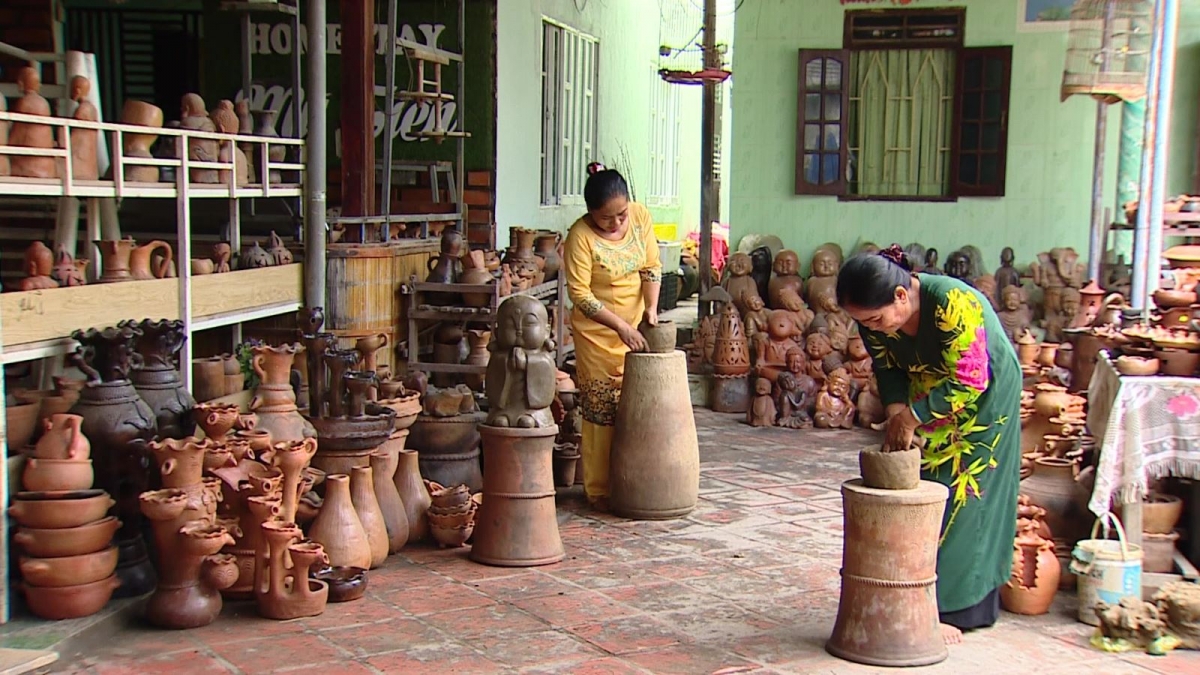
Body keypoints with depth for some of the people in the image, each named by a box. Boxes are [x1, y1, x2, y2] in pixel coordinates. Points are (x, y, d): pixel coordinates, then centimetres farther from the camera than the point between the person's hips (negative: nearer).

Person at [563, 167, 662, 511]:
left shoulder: (640, 216, -7)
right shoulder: (580, 236, -21)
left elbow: (652, 266, 1)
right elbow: (580, 294, -21)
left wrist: (651, 308, -12)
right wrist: (621, 326, -24)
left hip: (637, 327, 5)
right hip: (598, 333, -5)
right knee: (601, 412, -1)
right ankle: (599, 490, 8)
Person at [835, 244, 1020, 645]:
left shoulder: (954, 303, -35)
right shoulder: (875, 317, -16)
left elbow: (969, 381, -32)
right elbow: (888, 368, -3)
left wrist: (911, 417, -31)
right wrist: (896, 411, -20)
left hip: (983, 397, -6)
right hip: (926, 395, 6)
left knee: (964, 499, -5)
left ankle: (954, 610, 0)